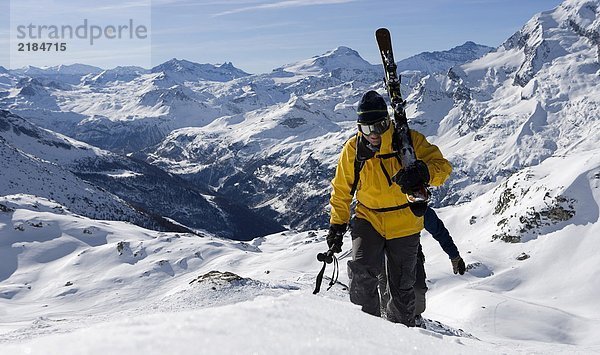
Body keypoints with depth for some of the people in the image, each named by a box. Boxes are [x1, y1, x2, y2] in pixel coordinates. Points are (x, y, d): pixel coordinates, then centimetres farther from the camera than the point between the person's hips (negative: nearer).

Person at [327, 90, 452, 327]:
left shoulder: (410, 140, -12)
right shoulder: (353, 149, -7)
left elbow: (442, 166, -17)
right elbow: (341, 190, 6)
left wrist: (423, 172, -40)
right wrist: (337, 225, 6)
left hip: (404, 225, 0)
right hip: (368, 218, 0)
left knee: (402, 288, 10)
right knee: (361, 271, -24)